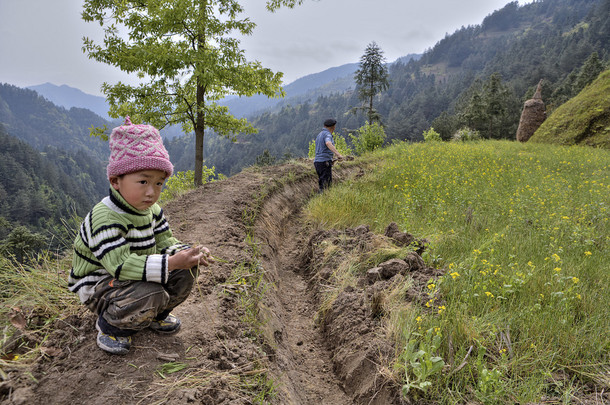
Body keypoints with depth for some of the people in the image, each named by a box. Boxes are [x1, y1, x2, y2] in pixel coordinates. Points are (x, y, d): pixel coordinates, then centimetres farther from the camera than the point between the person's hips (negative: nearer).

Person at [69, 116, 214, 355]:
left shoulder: (151, 210, -2)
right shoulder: (105, 218, -30)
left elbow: (165, 242, 2)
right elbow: (120, 265, -37)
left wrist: (188, 253, -21)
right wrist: (171, 263, -43)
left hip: (132, 276, 8)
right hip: (98, 287, -7)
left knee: (186, 270, -8)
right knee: (150, 294, -34)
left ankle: (155, 314, 15)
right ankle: (110, 326, -2)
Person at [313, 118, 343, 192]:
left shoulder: (319, 135, 21)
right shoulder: (327, 134, -8)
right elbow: (328, 144, -32)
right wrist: (338, 154, -42)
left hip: (317, 162, 9)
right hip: (325, 162, -9)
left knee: (322, 183, 12)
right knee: (325, 185, -9)